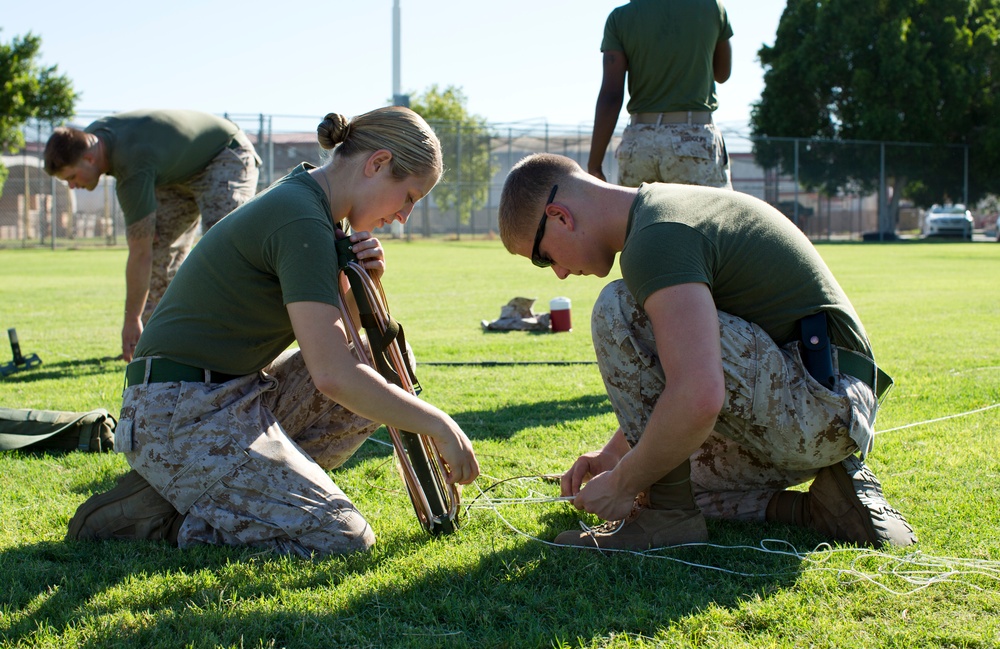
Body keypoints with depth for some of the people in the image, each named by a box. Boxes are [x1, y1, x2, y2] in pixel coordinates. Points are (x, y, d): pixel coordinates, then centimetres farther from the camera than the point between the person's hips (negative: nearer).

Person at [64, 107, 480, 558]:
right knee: (341, 538, -18)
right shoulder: (302, 221, -19)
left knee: (383, 373, 11)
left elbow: (332, 343, 17)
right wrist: (439, 426, -16)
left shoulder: (304, 198, 11)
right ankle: (163, 515, -5)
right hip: (180, 416, -10)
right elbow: (333, 376, -25)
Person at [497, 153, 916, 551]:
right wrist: (615, 453, 21)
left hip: (821, 399, -11)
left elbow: (698, 398, -32)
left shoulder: (655, 240, -20)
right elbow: (682, 366, 26)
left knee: (618, 311, -18)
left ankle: (670, 514, -11)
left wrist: (622, 483, -17)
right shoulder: (666, 208, 14)